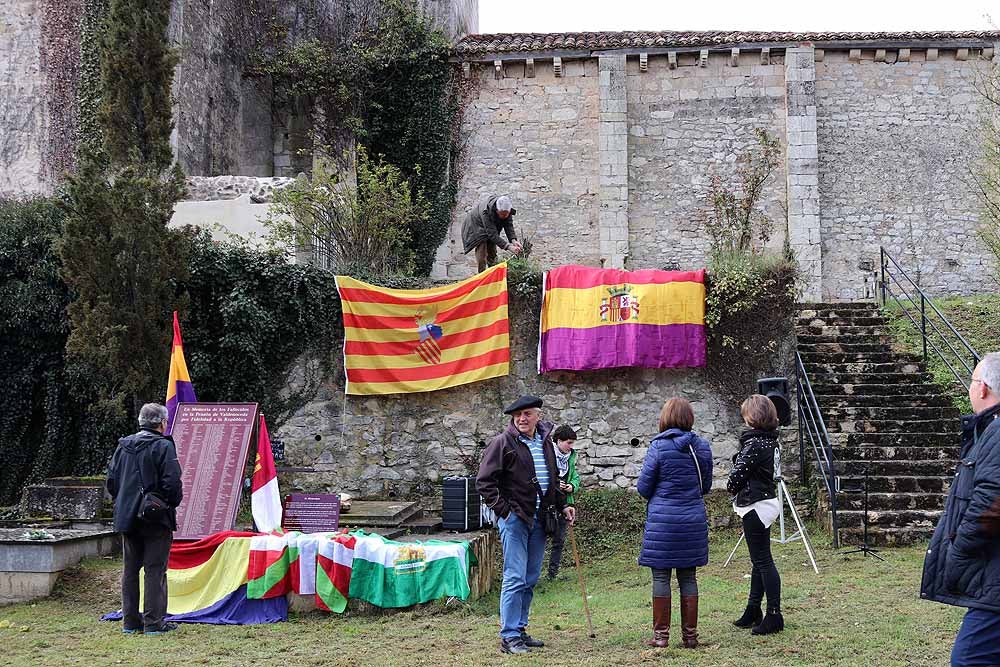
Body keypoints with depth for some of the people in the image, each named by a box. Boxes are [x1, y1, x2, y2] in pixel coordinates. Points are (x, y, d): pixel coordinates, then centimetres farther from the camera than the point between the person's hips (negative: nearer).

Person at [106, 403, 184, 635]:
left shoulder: (123, 446, 9)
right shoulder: (163, 446, -11)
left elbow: (111, 479, 11)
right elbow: (172, 482, -16)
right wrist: (173, 502, 0)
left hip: (127, 517, 6)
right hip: (156, 519, -6)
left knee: (130, 569, 12)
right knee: (155, 570, -1)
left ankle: (130, 621, 15)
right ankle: (154, 623, -1)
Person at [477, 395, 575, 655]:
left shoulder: (545, 442, 12)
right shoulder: (503, 442, -8)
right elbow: (484, 481, -9)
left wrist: (562, 505, 14)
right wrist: (503, 510, -12)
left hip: (538, 518, 7)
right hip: (514, 518, -6)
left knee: (530, 579, 11)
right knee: (515, 578, -9)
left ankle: (520, 629, 21)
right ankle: (509, 636, -4)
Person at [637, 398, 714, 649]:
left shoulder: (658, 446, -10)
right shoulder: (702, 446, 3)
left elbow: (643, 487, -6)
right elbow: (706, 486, 12)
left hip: (662, 520, -4)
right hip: (693, 519, 4)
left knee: (661, 576, 4)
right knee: (688, 577, 10)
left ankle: (661, 634, 7)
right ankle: (690, 635, 13)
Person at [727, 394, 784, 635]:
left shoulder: (755, 444, -20)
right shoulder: (770, 440, 8)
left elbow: (738, 473, -17)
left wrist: (732, 486, 4)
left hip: (756, 506, -10)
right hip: (765, 501, 10)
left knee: (763, 560, -4)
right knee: (759, 560, 16)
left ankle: (774, 615, 0)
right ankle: (753, 611, 27)